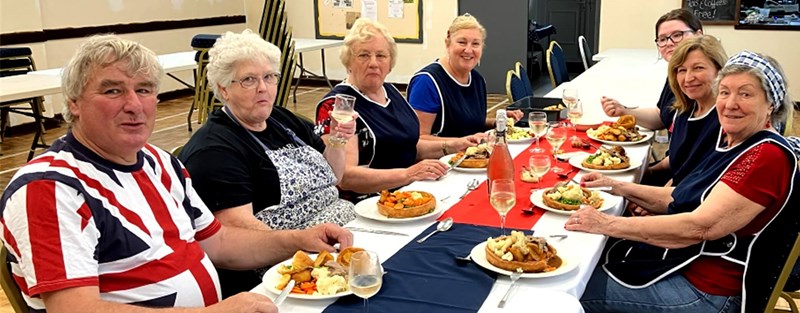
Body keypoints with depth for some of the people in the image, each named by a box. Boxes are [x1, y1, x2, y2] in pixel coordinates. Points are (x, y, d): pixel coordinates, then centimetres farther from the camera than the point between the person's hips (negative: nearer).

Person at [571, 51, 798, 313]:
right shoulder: (730, 141, 9)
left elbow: (699, 227, -26)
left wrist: (608, 224, -25)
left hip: (707, 292, -9)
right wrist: (619, 188, 3)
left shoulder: (768, 156, -20)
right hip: (677, 260, 9)